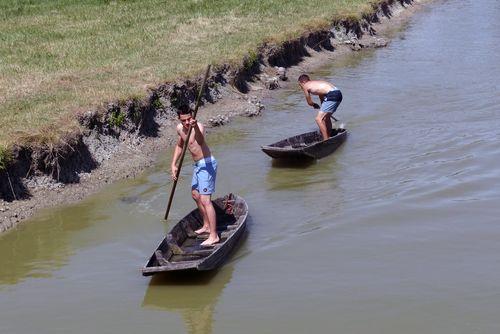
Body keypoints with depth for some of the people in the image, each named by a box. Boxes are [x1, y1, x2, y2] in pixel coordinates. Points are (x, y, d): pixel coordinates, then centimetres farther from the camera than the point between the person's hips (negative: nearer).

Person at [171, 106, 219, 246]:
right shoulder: (180, 128, 2)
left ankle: (213, 236, -10)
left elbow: (200, 140, -49)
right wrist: (174, 164, 11)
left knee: (205, 200, -14)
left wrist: (195, 127, -69)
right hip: (198, 165, 10)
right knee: (195, 194, 24)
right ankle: (207, 226, 40)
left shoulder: (198, 127, -25)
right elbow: (179, 146, 20)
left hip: (206, 164, -10)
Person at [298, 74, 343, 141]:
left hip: (332, 96, -9)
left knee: (318, 119, -6)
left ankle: (326, 140, -9)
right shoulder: (316, 83, 29)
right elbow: (322, 97, 36)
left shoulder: (305, 86, 7)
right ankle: (329, 138, 36)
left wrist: (315, 105, 36)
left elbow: (309, 103, 15)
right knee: (326, 117, 25)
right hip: (338, 94, 9)